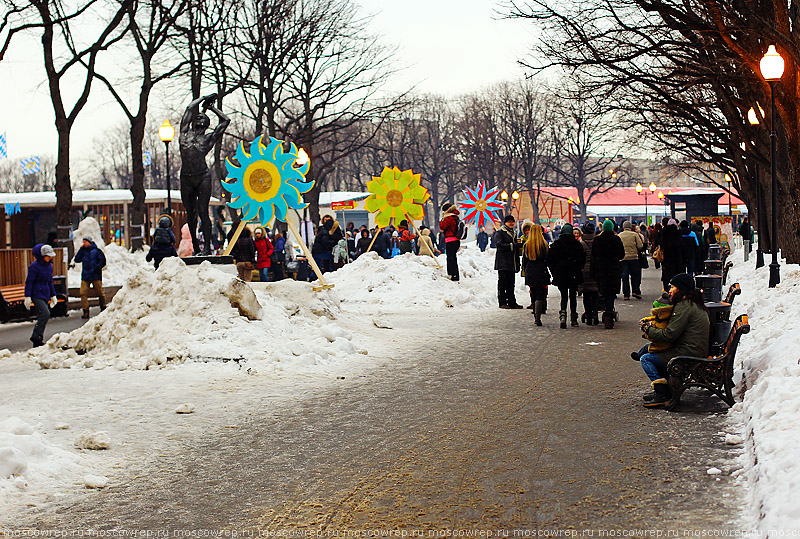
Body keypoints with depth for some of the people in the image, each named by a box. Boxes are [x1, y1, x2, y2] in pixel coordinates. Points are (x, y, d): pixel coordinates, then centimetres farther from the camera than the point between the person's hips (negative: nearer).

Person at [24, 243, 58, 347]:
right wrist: (27, 297, -13)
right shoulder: (34, 266, -11)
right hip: (36, 295, -8)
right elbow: (29, 282, -10)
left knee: (41, 317, 6)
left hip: (45, 295, 8)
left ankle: (38, 342, 11)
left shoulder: (49, 266, 12)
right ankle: (36, 336, -16)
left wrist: (53, 296, 22)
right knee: (45, 313, -22)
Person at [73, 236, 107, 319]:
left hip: (96, 276, -3)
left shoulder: (96, 251, 0)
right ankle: (85, 311, -7)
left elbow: (103, 262, -2)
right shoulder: (83, 251, 13)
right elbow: (76, 259, 4)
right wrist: (81, 249, -2)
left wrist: (95, 269, -13)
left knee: (100, 293, 4)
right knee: (83, 293, -9)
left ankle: (103, 309, 22)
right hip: (85, 276, 3)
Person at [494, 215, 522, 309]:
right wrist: (511, 246, -26)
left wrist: (517, 262, 21)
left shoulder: (513, 234, 22)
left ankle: (512, 302, 11)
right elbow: (499, 244, -19)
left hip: (511, 264, 7)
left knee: (511, 283, 8)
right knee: (502, 282, -5)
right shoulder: (499, 232, -3)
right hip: (503, 263, -7)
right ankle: (502, 302, -3)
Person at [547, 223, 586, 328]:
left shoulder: (555, 244, 0)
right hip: (574, 275, 0)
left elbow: (549, 260, 2)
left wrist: (554, 272, 10)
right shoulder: (577, 244, -4)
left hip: (560, 275, 0)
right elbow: (582, 259, -3)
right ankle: (573, 319, 14)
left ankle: (563, 313, -21)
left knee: (564, 295, 4)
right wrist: (578, 270, 9)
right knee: (573, 296, 11)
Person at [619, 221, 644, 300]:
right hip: (633, 257, -2)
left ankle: (626, 294, 3)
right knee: (635, 275, 10)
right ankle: (636, 291, 3)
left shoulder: (619, 235, 3)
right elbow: (640, 246, -6)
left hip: (623, 258, 2)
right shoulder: (635, 234, -4)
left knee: (625, 276, 5)